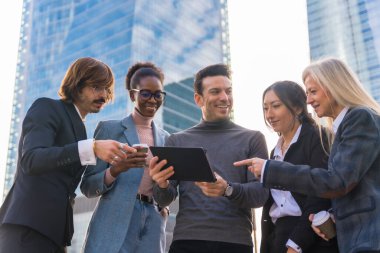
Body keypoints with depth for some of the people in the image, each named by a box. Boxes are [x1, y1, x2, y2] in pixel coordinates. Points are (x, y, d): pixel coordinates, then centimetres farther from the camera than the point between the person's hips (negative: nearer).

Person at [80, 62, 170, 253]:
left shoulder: (166, 139, 16)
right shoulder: (109, 129, 4)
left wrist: (164, 206, 0)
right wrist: (116, 169, -18)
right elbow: (87, 187, 1)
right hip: (114, 226, -4)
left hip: (152, 230, 4)